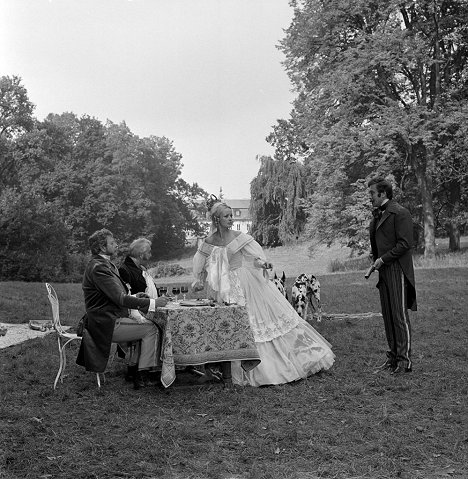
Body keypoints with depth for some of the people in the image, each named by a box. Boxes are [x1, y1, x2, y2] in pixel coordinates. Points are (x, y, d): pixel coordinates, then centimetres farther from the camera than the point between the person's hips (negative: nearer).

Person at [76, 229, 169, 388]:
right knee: (151, 328, -10)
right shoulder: (98, 267, -19)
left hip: (109, 320, 10)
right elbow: (120, 299, -24)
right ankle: (142, 377, -7)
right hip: (107, 325, -10)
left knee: (146, 320, 5)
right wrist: (152, 302, -21)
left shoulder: (104, 264, 15)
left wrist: (133, 297, 6)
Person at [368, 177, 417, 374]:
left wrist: (383, 259, -14)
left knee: (400, 316, -5)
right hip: (383, 272, 8)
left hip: (397, 271, -8)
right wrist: (375, 260, 11)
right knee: (387, 315, 11)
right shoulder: (377, 214, 17)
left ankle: (405, 360, 1)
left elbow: (405, 244, -15)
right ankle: (393, 356, 19)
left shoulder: (400, 213, -10)